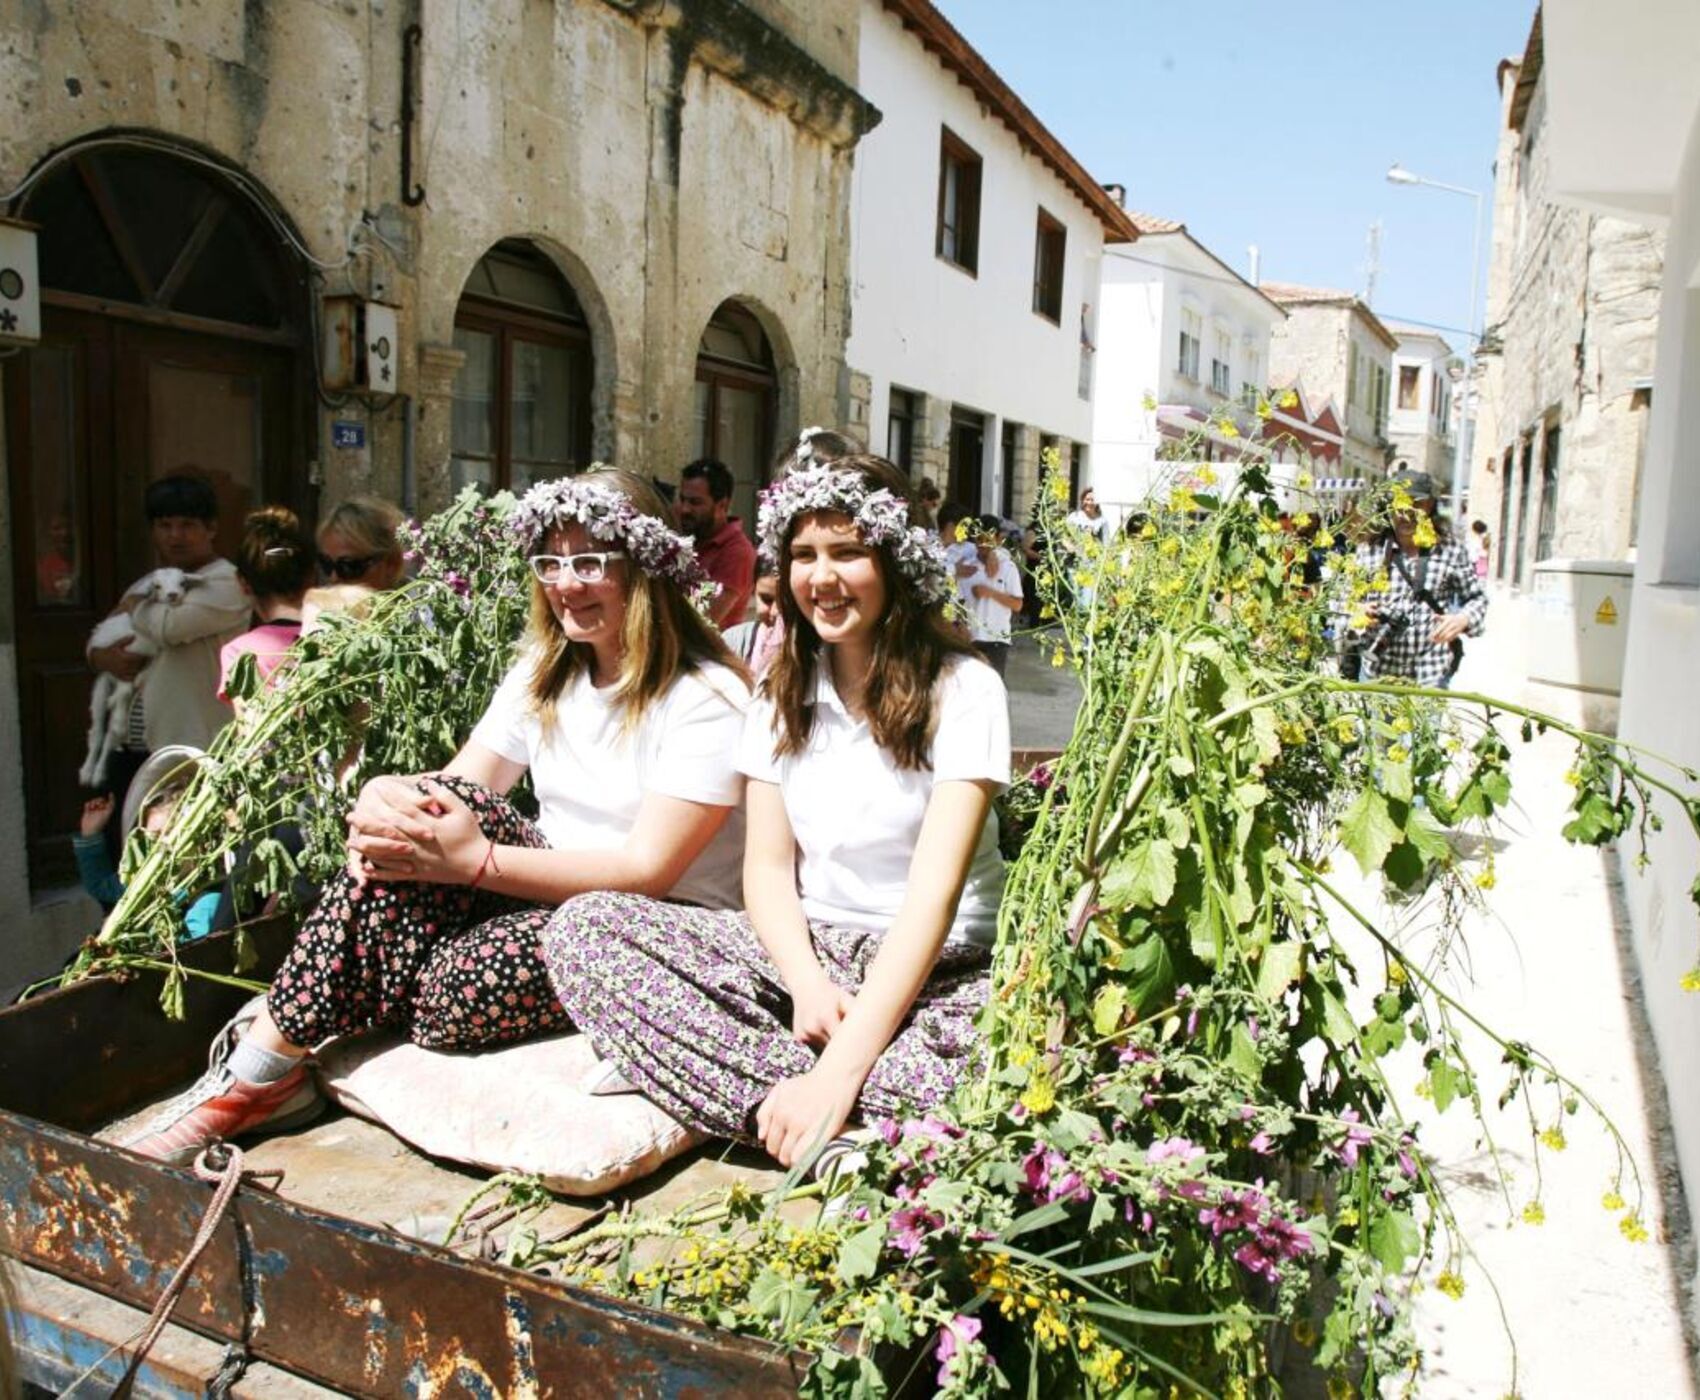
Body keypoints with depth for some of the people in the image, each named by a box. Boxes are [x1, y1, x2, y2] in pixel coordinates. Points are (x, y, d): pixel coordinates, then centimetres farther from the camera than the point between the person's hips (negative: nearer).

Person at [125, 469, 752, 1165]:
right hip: (548, 893, 6)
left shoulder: (706, 698, -14)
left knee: (457, 991, -31)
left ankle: (265, 1073, 0)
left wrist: (477, 861, -27)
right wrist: (383, 796, -22)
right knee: (425, 809, -23)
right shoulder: (545, 671, 10)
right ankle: (258, 1072, -14)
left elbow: (649, 870, -21)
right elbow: (457, 783, 2)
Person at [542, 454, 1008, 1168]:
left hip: (930, 967, -4)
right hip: (803, 950, 5)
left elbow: (935, 892, -19)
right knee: (583, 925, -17)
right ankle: (795, 1104, -27)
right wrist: (808, 985, -19)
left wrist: (841, 1068, -29)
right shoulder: (781, 694, 8)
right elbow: (767, 867, 2)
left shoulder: (963, 690, -9)